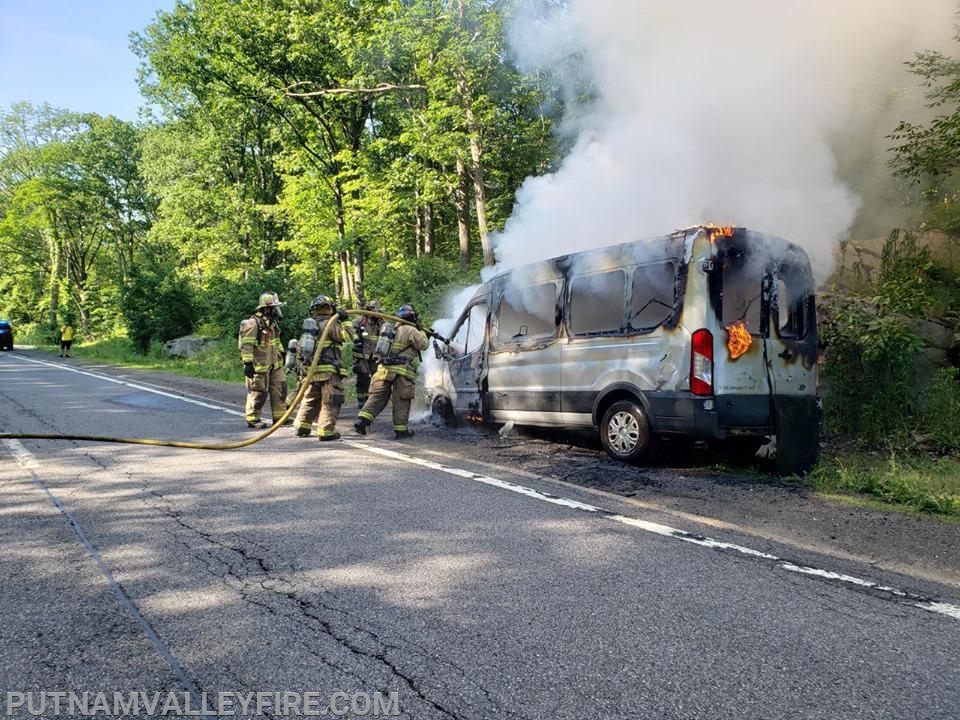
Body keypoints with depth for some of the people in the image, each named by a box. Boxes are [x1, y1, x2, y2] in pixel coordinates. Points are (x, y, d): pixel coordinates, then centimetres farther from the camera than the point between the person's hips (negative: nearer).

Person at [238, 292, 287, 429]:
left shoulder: (272, 322, 11)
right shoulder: (253, 323, -18)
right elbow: (246, 345, -21)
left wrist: (281, 353, 24)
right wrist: (247, 363, -24)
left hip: (274, 365, 9)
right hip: (259, 366, -9)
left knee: (279, 389, 9)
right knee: (258, 393, -1)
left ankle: (279, 417, 19)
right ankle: (253, 419, 11)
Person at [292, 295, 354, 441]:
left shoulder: (309, 324, 18)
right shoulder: (330, 324, -8)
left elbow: (300, 348, 22)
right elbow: (347, 336, -17)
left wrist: (303, 366, 28)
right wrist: (345, 321, -5)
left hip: (310, 370, 8)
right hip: (329, 371, -8)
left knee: (310, 399, 19)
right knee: (330, 402, -3)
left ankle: (302, 427, 22)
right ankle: (326, 431, -6)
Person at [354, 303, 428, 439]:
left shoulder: (393, 328, 19)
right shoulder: (411, 330, -6)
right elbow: (423, 345, -2)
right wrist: (422, 332, 13)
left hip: (384, 369, 6)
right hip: (401, 372, -6)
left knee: (377, 397, 6)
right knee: (401, 402, 2)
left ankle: (362, 420, -7)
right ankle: (400, 430, 7)